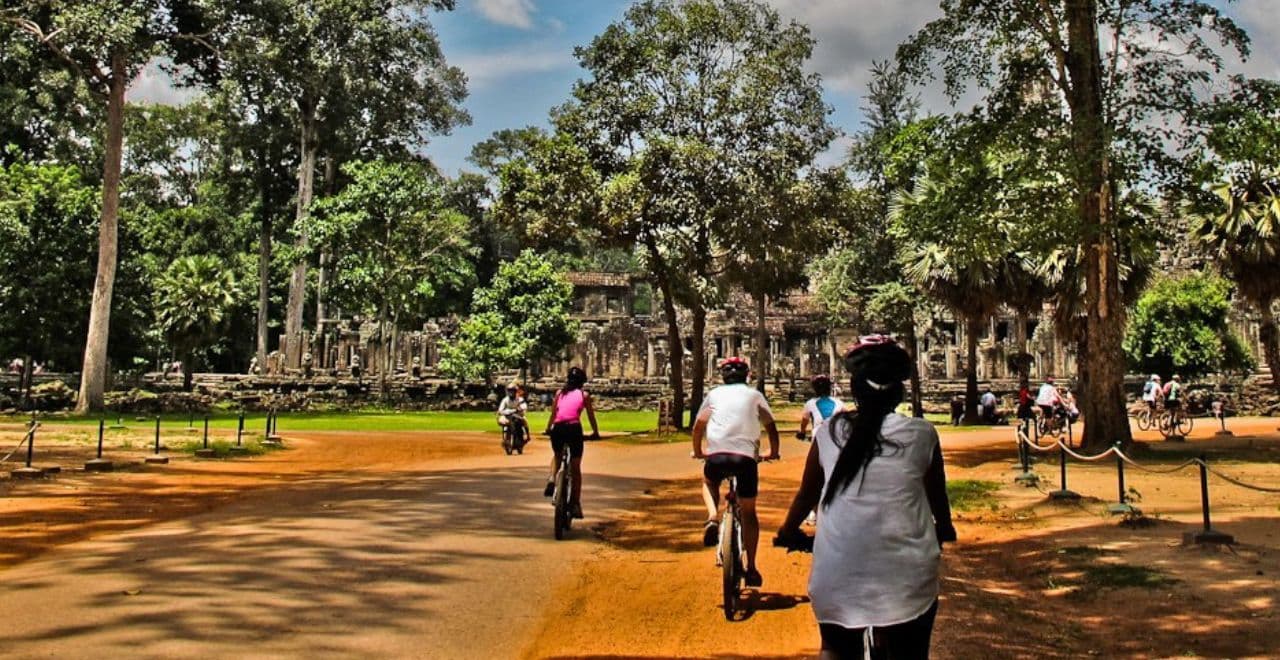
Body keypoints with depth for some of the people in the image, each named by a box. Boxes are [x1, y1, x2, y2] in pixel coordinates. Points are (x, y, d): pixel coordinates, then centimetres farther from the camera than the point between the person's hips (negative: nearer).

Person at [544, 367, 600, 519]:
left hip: (558, 429, 2)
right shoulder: (584, 395, 12)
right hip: (574, 428, -2)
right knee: (575, 468, 10)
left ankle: (552, 480, 7)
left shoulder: (559, 393, 17)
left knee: (557, 456, 32)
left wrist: (548, 429, 34)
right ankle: (575, 504, 7)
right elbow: (591, 416, 15)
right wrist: (595, 433, 28)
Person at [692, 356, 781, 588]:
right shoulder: (754, 395, 19)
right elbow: (771, 428, 18)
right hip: (746, 454, 0)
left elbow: (698, 426, 22)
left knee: (709, 482, 34)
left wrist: (698, 451, 37)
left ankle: (712, 518, 5)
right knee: (748, 512, 15)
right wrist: (773, 453, 34)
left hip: (716, 454, 0)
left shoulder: (715, 394, 21)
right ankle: (751, 567, 13)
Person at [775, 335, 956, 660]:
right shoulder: (922, 434, -2)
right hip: (906, 574, -1)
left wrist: (788, 532, 31)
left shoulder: (829, 432, 0)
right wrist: (944, 530, 34)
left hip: (837, 572, 1)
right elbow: (937, 497, 13)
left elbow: (807, 494, 11)